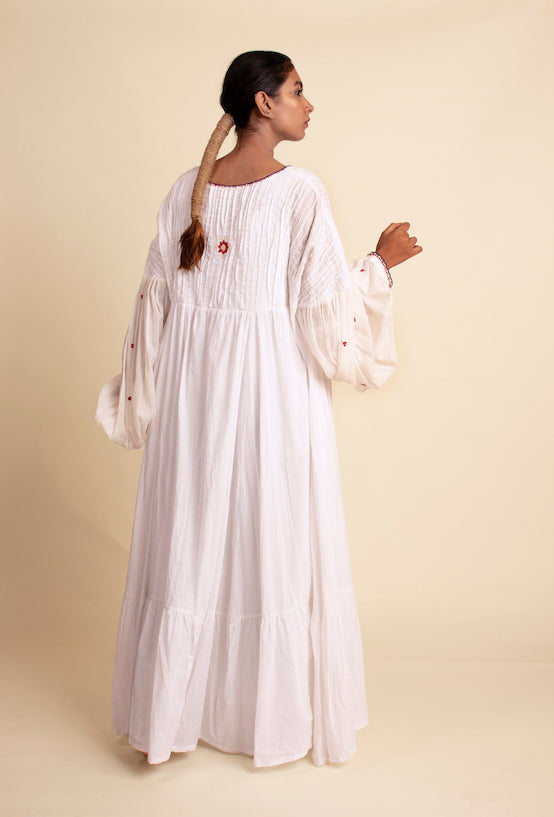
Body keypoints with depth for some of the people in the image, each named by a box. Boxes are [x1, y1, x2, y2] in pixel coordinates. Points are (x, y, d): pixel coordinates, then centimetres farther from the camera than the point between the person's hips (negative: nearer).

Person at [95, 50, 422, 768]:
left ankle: (170, 713, 25)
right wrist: (383, 260, 5)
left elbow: (156, 300, 7)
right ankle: (276, 716, 24)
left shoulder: (189, 188, 5)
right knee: (276, 541, 8)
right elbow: (325, 305, -11)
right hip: (276, 385, -4)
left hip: (194, 385, 5)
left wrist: (140, 394, 16)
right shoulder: (301, 189, -10)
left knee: (192, 541, 12)